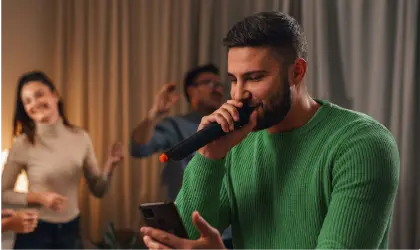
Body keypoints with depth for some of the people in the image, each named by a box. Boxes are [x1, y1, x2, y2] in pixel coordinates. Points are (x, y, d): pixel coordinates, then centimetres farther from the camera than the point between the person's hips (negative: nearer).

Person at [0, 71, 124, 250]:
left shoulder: (81, 137, -4)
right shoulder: (23, 144, -12)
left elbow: (98, 190, 2)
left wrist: (110, 166, -16)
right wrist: (39, 198, -18)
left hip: (70, 228, 3)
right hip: (35, 230, -3)